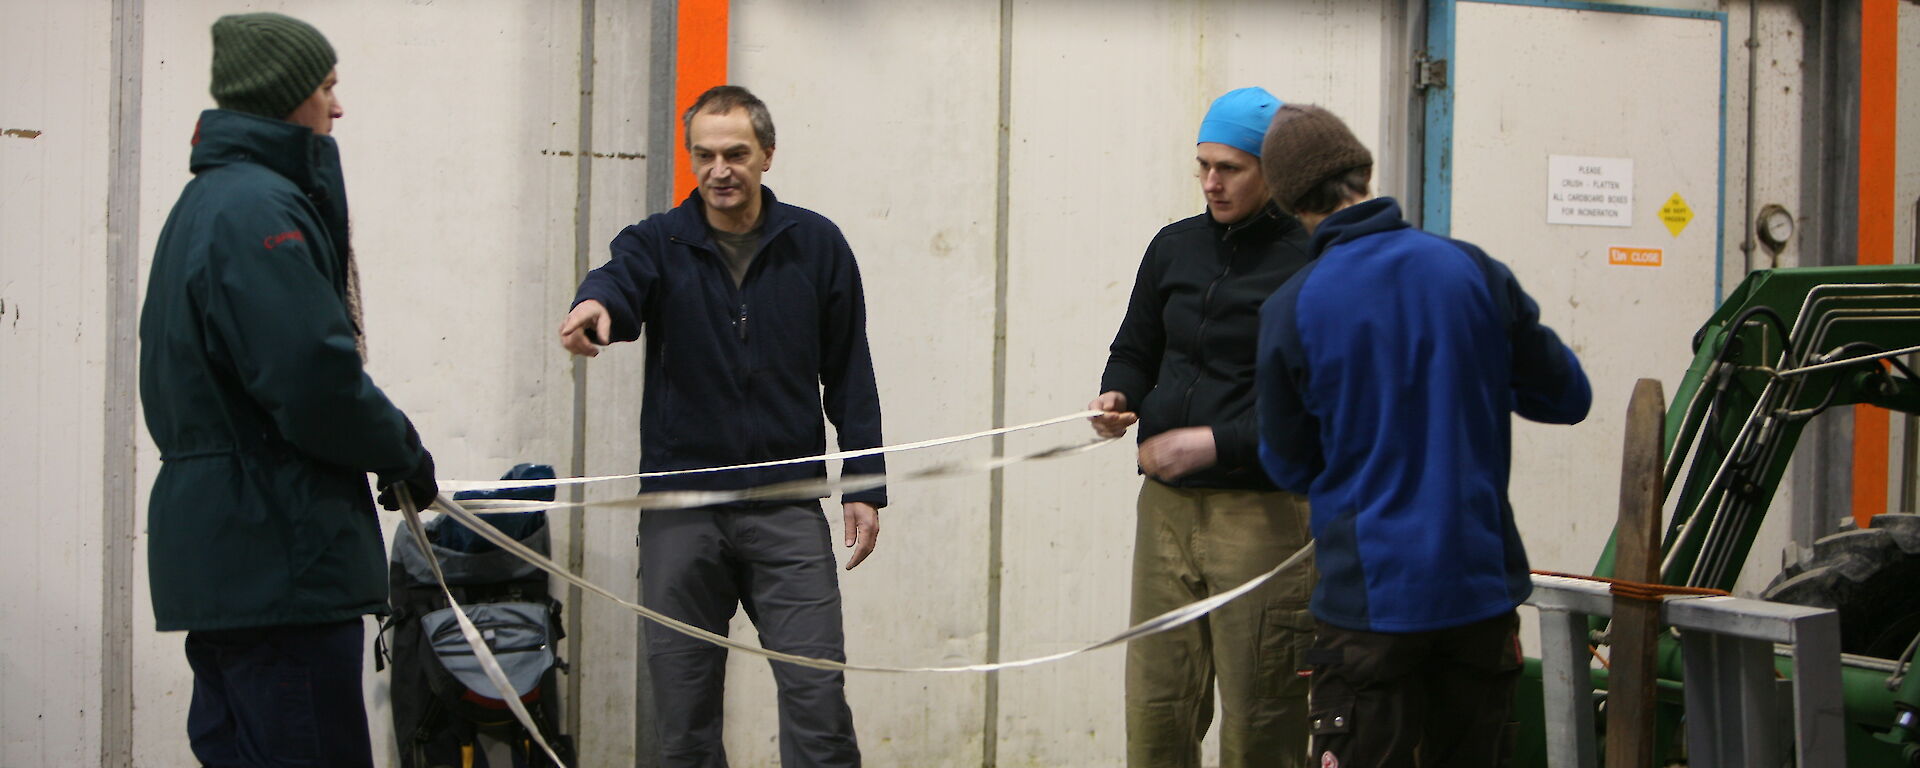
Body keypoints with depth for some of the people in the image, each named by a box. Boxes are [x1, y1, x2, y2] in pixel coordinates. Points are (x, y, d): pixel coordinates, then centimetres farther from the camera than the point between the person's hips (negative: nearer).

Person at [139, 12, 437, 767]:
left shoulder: (211, 198, 18)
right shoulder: (259, 208, -15)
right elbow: (316, 381, -22)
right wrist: (404, 453, -4)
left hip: (221, 553, 11)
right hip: (277, 555, -11)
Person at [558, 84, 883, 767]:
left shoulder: (816, 245, 6)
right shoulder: (660, 242, 4)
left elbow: (849, 376, 9)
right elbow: (621, 277, -20)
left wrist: (864, 486, 3)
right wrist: (596, 304, -44)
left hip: (787, 510, 0)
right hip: (679, 510, 1)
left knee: (818, 696, -6)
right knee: (684, 712, 6)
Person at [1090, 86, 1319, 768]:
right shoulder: (1175, 247, 13)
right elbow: (1135, 350, 24)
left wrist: (1215, 443, -15)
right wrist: (1118, 397, 2)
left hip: (1263, 513, -5)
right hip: (1166, 507, 5)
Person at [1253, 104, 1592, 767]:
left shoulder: (1290, 311, -9)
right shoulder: (1472, 271, -3)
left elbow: (1289, 466, 3)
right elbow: (1567, 397, 7)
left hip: (1369, 596, -3)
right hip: (1482, 583, 3)